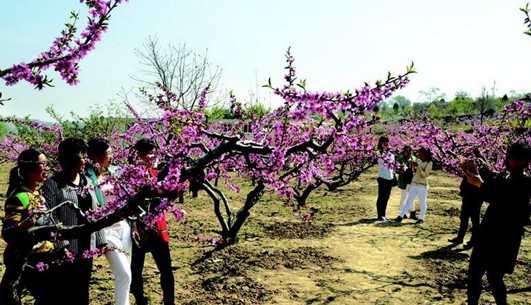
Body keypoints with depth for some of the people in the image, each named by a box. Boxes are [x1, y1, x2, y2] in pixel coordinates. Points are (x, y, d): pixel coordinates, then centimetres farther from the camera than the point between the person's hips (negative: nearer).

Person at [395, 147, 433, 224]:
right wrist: (413, 166, 2)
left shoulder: (429, 163, -8)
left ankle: (421, 218, 18)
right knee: (409, 201, 3)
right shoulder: (421, 162, 13)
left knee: (422, 203, 6)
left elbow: (424, 175, -16)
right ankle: (401, 216, 1)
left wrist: (418, 166, -22)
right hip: (414, 184, 7)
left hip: (422, 185, -7)